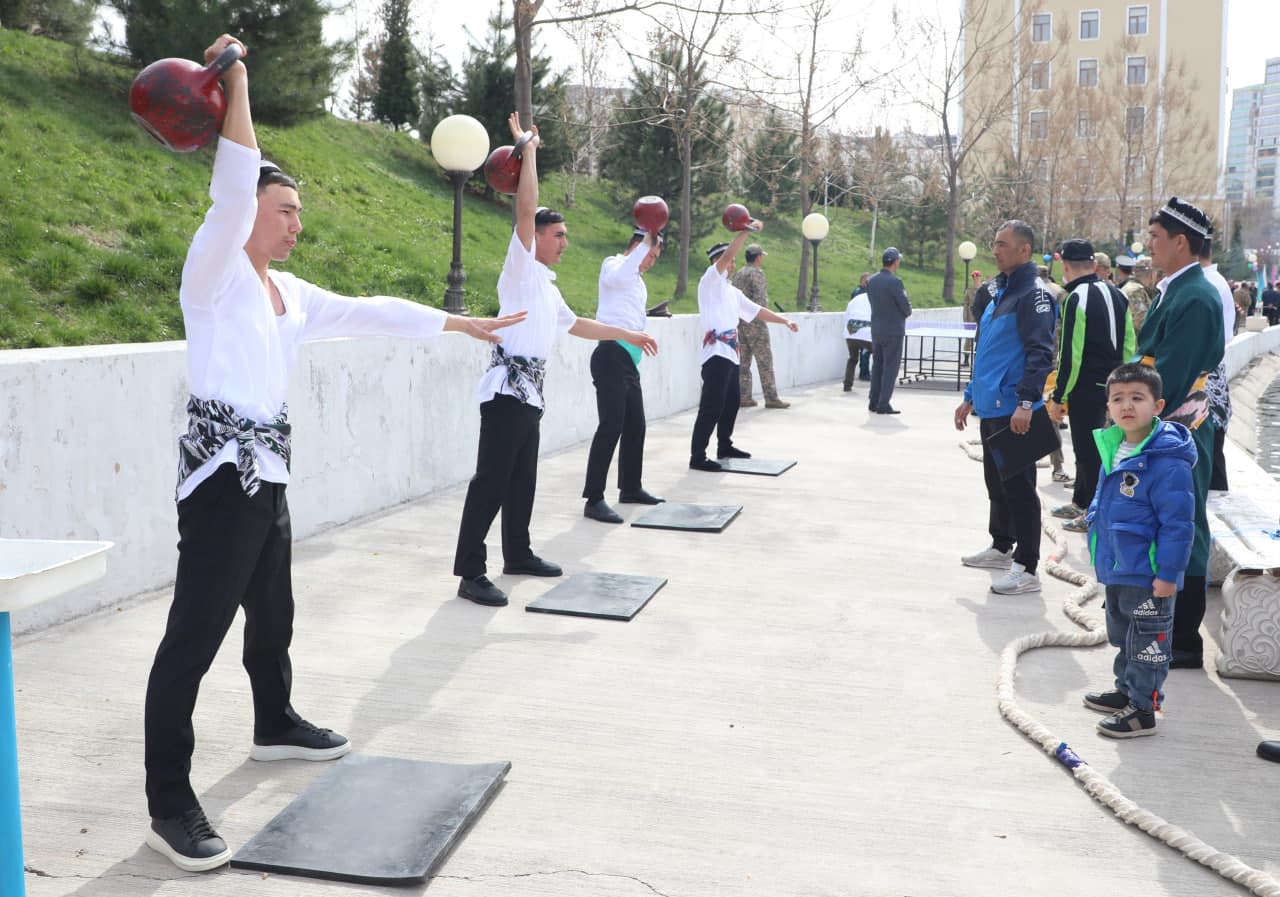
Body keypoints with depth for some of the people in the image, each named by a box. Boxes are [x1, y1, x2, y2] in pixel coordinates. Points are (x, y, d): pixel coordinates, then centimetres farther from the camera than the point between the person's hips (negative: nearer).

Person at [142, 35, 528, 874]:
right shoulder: (214, 274, -8)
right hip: (221, 472, -9)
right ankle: (169, 803, -5)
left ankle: (276, 724, 44)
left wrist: (461, 323, 21)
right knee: (194, 634, -9)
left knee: (273, 611, 23)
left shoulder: (291, 293, 15)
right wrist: (235, 87, -25)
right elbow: (233, 191, -23)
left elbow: (369, 312, 18)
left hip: (268, 475, 9)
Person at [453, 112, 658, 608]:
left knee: (522, 479, 16)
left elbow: (573, 324, 35)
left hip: (530, 391, 9)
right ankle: (469, 573, -9)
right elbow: (526, 211, -15)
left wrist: (628, 335, 35)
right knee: (491, 481, -10)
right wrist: (529, 149, -11)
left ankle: (517, 554, 27)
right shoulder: (520, 267, -3)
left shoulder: (547, 284, 23)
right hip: (507, 386, -9)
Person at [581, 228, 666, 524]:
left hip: (629, 359, 10)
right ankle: (594, 499, -15)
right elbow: (619, 275, -30)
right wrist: (647, 241, -23)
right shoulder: (612, 264, -3)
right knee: (611, 426, -15)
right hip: (611, 355, -10)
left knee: (635, 425, 14)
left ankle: (630, 488, 26)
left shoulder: (637, 279, 25)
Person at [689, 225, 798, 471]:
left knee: (731, 403, 16)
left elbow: (756, 310, 26)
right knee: (711, 406, -12)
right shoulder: (710, 281, -2)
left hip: (731, 354, 9)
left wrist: (784, 321, 20)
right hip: (717, 353, -9)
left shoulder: (732, 291, 22)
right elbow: (726, 255, -17)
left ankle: (724, 446, 30)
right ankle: (697, 456, -12)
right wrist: (746, 231, -19)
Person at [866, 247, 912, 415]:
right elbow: (906, 307, -14)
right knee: (890, 368, -1)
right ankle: (883, 404, -1)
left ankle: (873, 402, 17)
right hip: (893, 330, -7)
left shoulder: (871, 281, 5)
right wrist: (906, 313, 8)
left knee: (877, 365, 14)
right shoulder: (895, 281, -17)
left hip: (876, 330, 7)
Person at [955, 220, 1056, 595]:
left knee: (1018, 486, -6)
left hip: (1014, 410, -9)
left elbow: (1040, 352, -19)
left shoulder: (1033, 293, -11)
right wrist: (970, 397, 22)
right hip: (990, 407, 9)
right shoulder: (997, 291, 17)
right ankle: (1001, 547, 32)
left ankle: (1026, 567, -2)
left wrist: (1026, 403, -26)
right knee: (996, 482, 18)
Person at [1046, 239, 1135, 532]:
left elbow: (1070, 355, -20)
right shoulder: (1116, 294, 9)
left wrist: (1058, 397, -14)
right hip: (1111, 385, 9)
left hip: (1086, 387, -9)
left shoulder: (1076, 299, -17)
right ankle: (1080, 502, 34)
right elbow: (1129, 345, 14)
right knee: (1089, 444, 21)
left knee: (1087, 449, 0)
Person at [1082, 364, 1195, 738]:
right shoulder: (1112, 448, 4)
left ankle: (1143, 709, 16)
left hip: (1148, 576, -9)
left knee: (1147, 643, 4)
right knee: (1122, 635, 24)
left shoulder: (1167, 460, -22)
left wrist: (1167, 573, -20)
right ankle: (1126, 689, 41)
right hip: (1116, 569, 9)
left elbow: (1177, 522, -21)